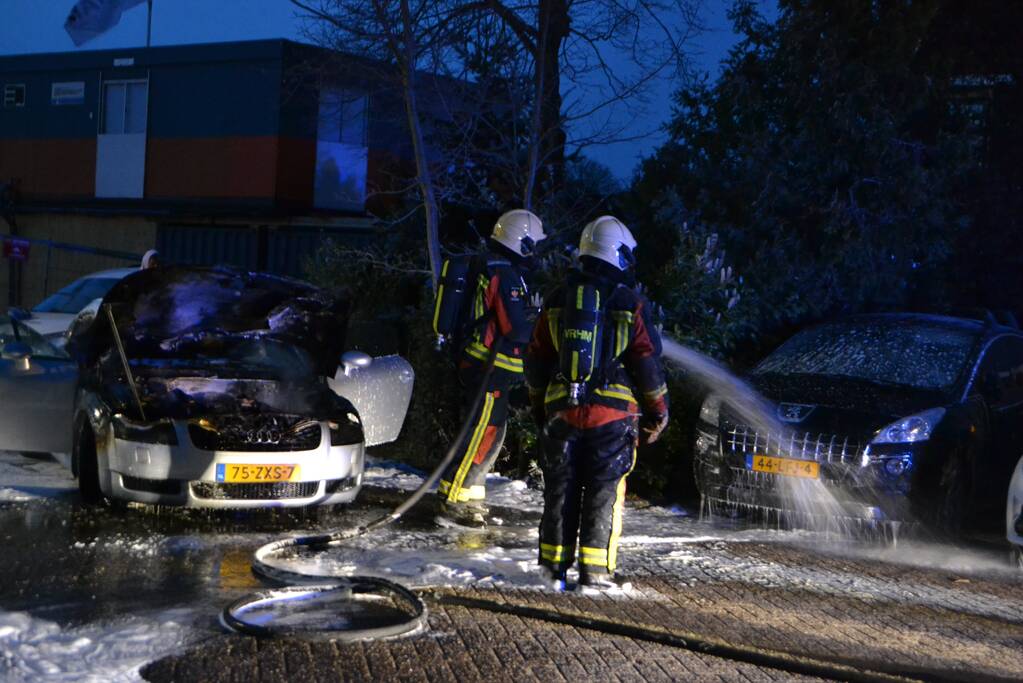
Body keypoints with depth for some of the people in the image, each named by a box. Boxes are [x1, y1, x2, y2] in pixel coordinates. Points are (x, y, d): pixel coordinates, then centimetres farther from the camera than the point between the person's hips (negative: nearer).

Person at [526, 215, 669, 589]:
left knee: (560, 488, 10)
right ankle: (595, 570, 3)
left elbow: (536, 360, 11)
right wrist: (658, 411, 7)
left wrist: (538, 406, 23)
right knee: (604, 491, 3)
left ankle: (554, 565, 14)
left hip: (561, 411, 3)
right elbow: (648, 363, -4)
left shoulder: (558, 299, 7)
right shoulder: (631, 303, -5)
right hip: (613, 413, -3)